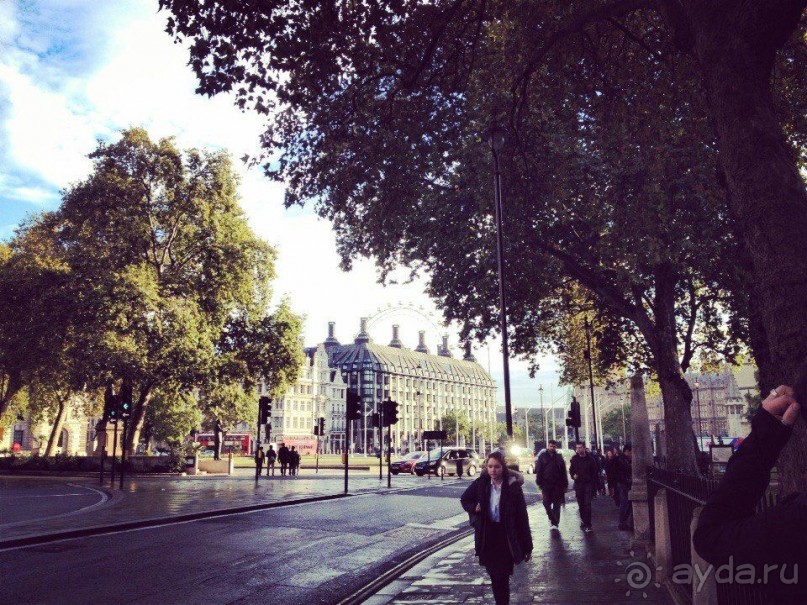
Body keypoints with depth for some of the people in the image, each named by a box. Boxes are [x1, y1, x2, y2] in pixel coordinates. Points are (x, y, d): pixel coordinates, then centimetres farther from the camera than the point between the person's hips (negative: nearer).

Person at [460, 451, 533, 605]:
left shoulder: (513, 486, -12)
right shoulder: (481, 484, -3)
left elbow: (522, 516, -10)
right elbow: (464, 500, 14)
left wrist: (527, 546, -9)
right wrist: (474, 508, -7)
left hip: (506, 538, -3)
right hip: (487, 537, 3)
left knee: (501, 577, -5)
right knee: (494, 576, 13)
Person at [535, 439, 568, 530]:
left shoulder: (559, 457, 6)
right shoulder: (542, 457, 2)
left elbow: (563, 472, 6)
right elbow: (538, 471, 0)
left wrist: (564, 485, 0)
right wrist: (540, 484, -6)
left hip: (557, 485, 1)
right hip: (546, 484, -1)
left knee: (556, 505, 3)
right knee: (546, 503, -2)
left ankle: (554, 523, 9)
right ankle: (552, 518, 22)